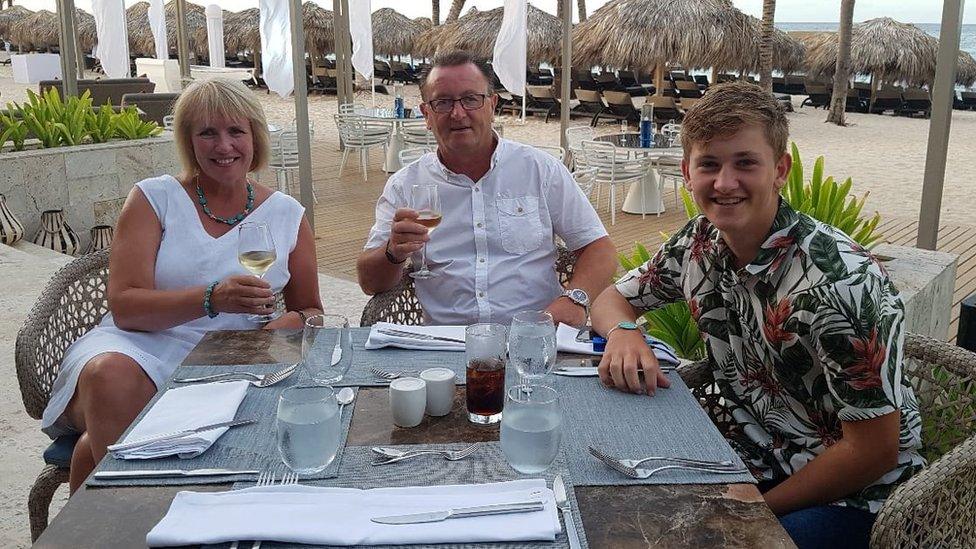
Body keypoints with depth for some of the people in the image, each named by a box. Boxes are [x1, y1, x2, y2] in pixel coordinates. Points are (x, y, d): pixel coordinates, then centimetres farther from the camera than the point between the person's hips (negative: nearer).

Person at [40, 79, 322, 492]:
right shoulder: (153, 198, 5)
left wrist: (292, 324, -7)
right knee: (112, 375, -36)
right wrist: (212, 299, -23)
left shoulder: (287, 215, 11)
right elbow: (124, 306, -6)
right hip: (142, 347, 0)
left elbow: (311, 311, 19)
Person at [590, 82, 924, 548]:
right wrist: (623, 333, -14)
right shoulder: (699, 242, -6)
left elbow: (874, 450, -19)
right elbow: (612, 299, 9)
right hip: (758, 458, 6)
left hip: (855, 493, -5)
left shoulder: (838, 280, -25)